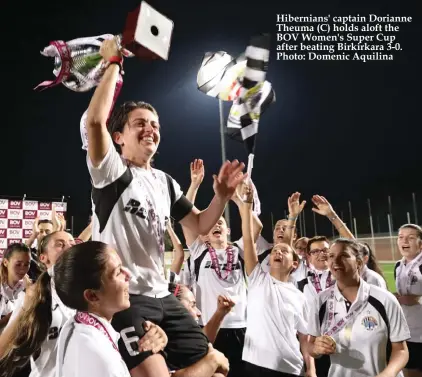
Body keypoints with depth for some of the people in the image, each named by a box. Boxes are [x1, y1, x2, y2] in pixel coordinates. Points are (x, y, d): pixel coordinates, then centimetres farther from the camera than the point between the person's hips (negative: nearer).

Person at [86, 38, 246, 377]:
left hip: (161, 296, 7)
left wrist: (222, 197, -4)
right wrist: (114, 63, -14)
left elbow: (201, 225, 15)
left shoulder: (166, 182, 14)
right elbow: (95, 121, -24)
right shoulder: (111, 171, -6)